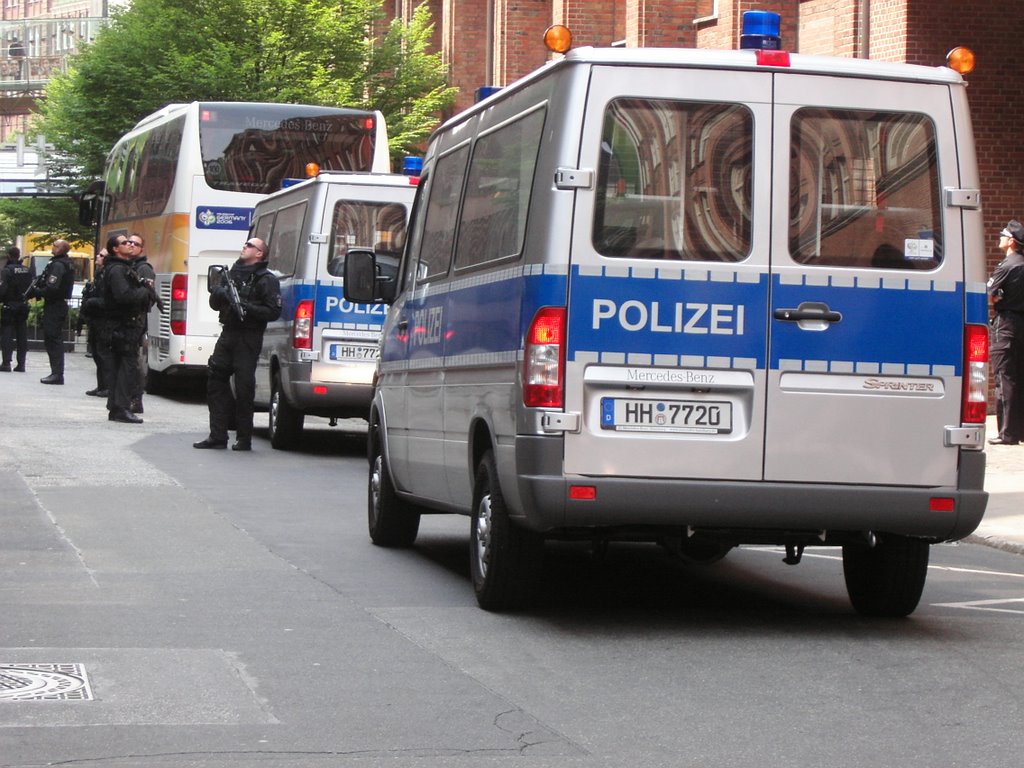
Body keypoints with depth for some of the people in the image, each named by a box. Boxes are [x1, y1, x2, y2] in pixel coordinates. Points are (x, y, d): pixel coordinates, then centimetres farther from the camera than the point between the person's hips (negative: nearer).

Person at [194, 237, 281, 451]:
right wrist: (218, 293, -2)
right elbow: (215, 304, 20)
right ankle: (217, 436, 8)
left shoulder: (267, 280, -2)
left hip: (248, 339, -7)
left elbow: (273, 312, -11)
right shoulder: (231, 273, 18)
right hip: (228, 335, 7)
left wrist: (247, 307, -20)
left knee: (244, 387, -6)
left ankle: (244, 439, 2)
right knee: (215, 380, 3)